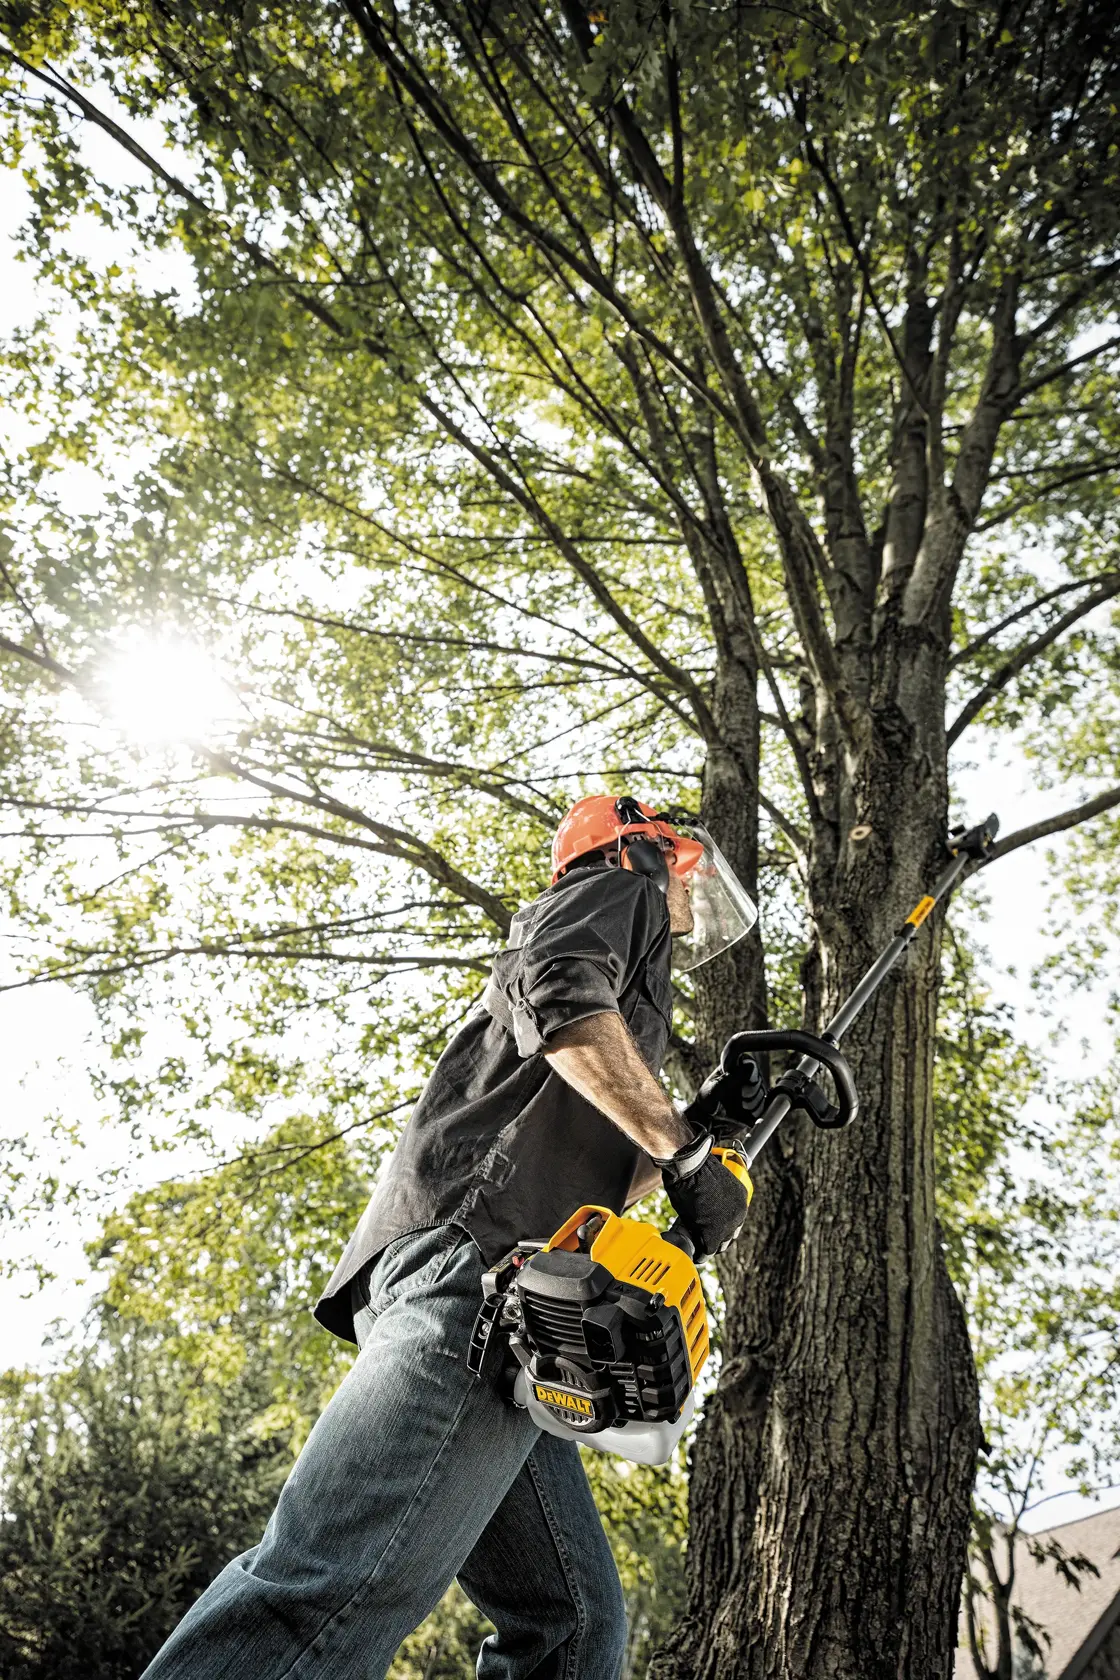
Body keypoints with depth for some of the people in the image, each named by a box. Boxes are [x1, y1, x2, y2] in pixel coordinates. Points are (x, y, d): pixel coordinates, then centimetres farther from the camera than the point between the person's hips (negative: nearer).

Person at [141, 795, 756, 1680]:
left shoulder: (632, 993, 38)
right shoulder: (620, 891, 12)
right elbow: (558, 993, -12)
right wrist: (687, 1147, -11)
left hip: (516, 1297, 10)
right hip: (472, 1250, -10)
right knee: (341, 1586, -23)